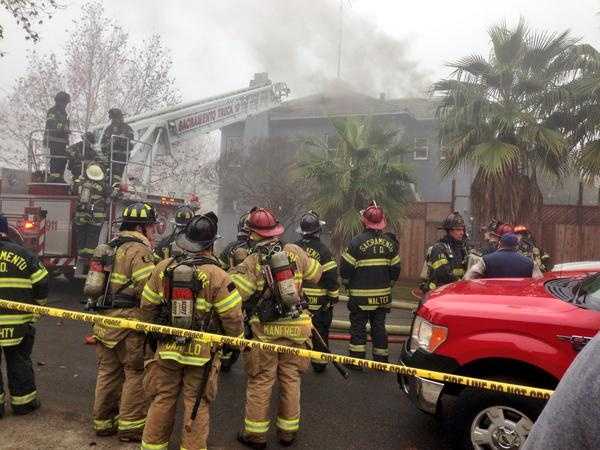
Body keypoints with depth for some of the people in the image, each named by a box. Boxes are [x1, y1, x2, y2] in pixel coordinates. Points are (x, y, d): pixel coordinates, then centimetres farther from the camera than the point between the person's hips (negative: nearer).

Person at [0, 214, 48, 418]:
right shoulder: (22, 254, -4)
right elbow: (41, 283, -3)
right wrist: (36, 306, 13)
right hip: (18, 323, 1)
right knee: (19, 362, 13)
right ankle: (23, 402, 22)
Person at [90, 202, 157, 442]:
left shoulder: (112, 247, 16)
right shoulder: (139, 251, -14)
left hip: (104, 320, 9)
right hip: (127, 324, -9)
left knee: (108, 371, 19)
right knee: (136, 373, 4)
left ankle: (103, 422, 31)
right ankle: (130, 426, 12)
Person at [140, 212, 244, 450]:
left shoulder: (163, 267, -3)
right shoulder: (216, 275, -18)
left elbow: (147, 305, 6)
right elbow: (232, 316, -14)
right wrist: (238, 338, 5)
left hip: (167, 348, 4)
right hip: (202, 351, -4)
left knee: (162, 400, 18)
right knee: (197, 405, 10)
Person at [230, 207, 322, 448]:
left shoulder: (252, 262, -13)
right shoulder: (295, 252, -3)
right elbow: (316, 274, 10)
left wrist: (236, 268, -2)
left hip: (264, 330, -3)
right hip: (295, 328, 3)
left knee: (260, 381, 10)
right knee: (290, 379, 15)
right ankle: (288, 430, 27)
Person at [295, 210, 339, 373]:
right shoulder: (322, 250, -12)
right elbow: (332, 276, -13)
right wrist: (334, 297, -1)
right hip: (320, 301, -3)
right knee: (320, 333, 10)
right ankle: (319, 363, 17)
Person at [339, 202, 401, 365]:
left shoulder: (357, 242, -14)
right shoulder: (390, 242, 1)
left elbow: (345, 268, -12)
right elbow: (396, 268, 7)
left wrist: (348, 284, 7)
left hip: (361, 295, -4)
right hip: (383, 295, 4)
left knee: (358, 327, 7)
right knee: (379, 326, 14)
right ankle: (381, 359, 22)